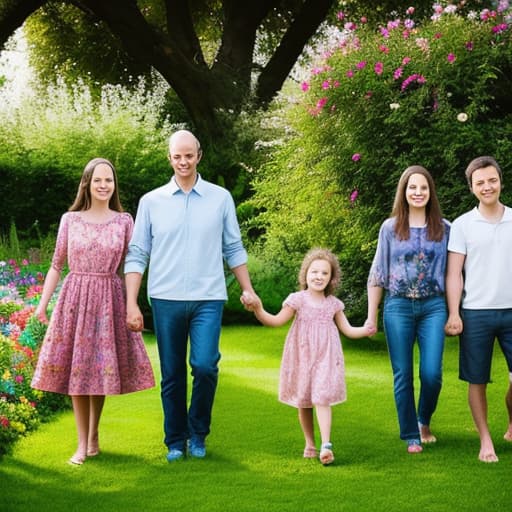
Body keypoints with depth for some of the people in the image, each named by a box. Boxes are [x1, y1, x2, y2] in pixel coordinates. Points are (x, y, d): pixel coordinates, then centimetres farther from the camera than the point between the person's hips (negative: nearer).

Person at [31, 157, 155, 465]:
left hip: (109, 300, 0)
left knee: (101, 368, 5)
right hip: (75, 298, 0)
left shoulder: (124, 221, 3)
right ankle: (83, 443, 8)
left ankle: (94, 435, 24)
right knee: (76, 369, 1)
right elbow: (57, 264, 6)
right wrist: (43, 302, 1)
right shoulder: (70, 219, 3)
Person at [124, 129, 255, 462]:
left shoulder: (220, 198, 6)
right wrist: (132, 304, -2)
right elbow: (136, 256, 5)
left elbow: (234, 250, 12)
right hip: (166, 300, 1)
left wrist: (248, 290, 5)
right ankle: (176, 441, 19)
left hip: (208, 299, -1)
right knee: (172, 375, 6)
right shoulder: (151, 201, 5)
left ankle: (198, 433, 8)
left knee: (205, 365, -14)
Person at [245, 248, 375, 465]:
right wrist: (258, 310, -21)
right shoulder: (298, 300, -3)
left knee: (322, 399, -13)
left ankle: (326, 445, -19)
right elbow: (276, 321, -6)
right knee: (304, 402, 8)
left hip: (325, 357, 0)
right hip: (302, 356, 0)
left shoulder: (333, 303, 5)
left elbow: (348, 329, 13)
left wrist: (366, 330, -3)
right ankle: (310, 444, 23)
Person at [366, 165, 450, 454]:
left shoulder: (444, 228, 5)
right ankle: (411, 436, 14)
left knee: (432, 373, -7)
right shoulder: (390, 228, 4)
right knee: (403, 375, 2)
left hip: (433, 306, 0)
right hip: (398, 306, 0)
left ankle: (424, 422, 21)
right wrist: (372, 316, 5)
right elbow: (378, 274, 7)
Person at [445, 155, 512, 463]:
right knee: (477, 380, 5)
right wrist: (454, 313, -9)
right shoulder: (462, 225, 1)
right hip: (476, 313, -1)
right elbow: (454, 274, 0)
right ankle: (486, 441, 16)